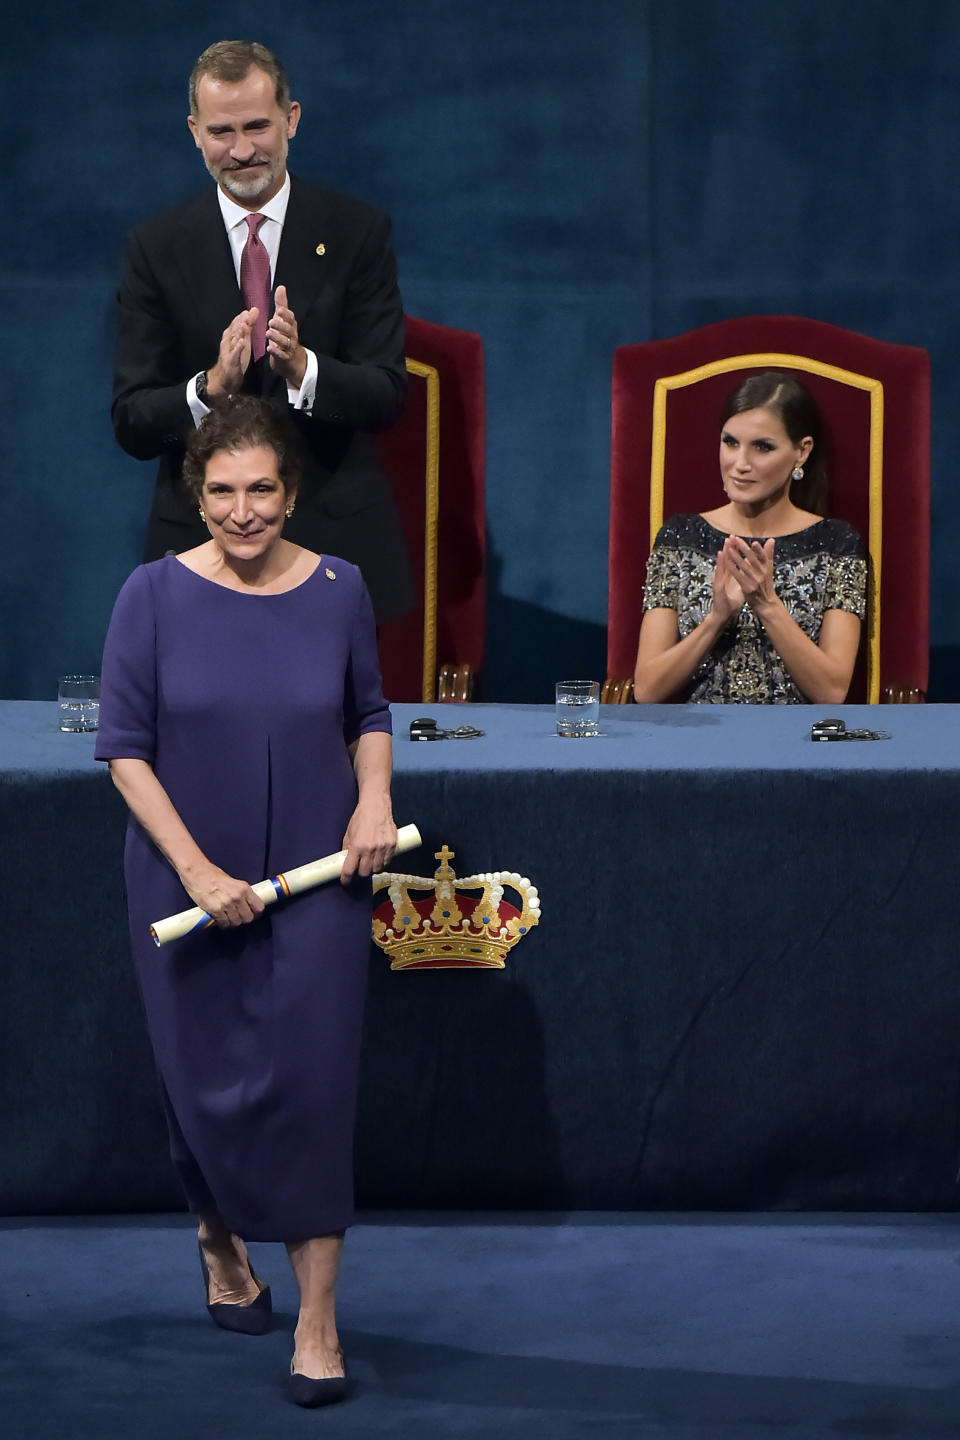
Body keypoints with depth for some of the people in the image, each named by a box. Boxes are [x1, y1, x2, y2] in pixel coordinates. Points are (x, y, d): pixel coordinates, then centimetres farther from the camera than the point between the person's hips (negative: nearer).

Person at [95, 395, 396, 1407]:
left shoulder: (338, 590, -1)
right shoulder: (156, 595, -7)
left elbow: (368, 715, 14)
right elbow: (124, 748, -6)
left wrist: (375, 796, -6)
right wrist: (198, 871, -13)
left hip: (316, 882, 0)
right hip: (187, 885, 0)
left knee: (308, 1083, -4)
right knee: (208, 1085, 10)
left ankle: (318, 1322, 1)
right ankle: (222, 1240, 41)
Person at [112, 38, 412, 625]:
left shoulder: (358, 231, -1)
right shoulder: (156, 247, 0)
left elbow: (387, 396, -6)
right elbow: (132, 423, -4)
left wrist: (302, 367, -26)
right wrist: (211, 386, -25)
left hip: (336, 538, 0)